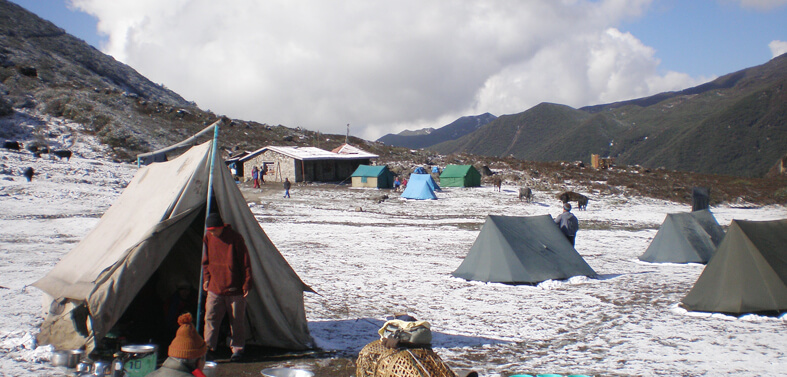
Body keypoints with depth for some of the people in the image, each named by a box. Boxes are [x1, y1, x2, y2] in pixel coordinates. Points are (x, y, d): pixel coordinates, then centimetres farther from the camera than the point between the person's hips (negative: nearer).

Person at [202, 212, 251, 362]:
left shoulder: (235, 238, -12)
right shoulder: (208, 238, 3)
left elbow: (245, 263, -8)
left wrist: (246, 284, -9)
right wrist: (206, 278, 9)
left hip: (234, 288, -4)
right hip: (215, 288, 4)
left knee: (237, 320, 4)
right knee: (210, 317, -3)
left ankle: (237, 349, 17)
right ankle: (208, 348, 7)